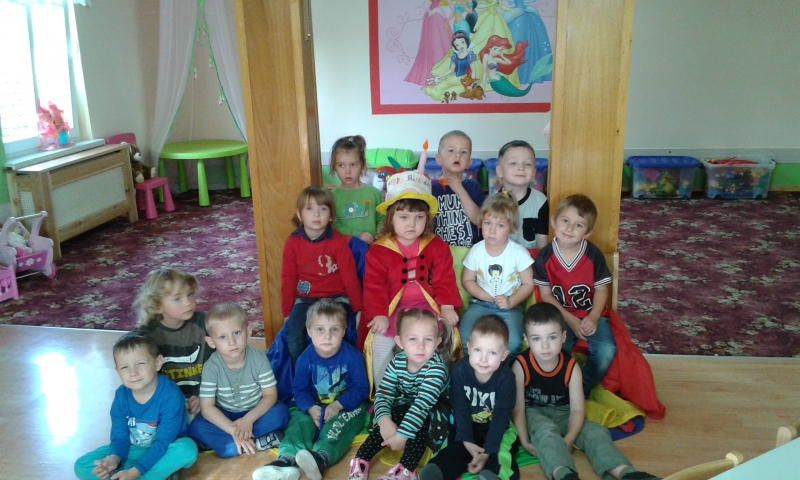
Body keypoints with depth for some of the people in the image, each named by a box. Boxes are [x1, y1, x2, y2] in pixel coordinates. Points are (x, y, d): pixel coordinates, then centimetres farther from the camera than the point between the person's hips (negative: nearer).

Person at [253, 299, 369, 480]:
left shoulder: (352, 356, -16)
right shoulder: (305, 359, -8)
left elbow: (361, 389, -14)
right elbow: (300, 390, -3)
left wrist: (338, 405, -28)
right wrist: (311, 408, -24)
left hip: (347, 406, -3)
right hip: (316, 407, 3)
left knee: (339, 423, -33)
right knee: (300, 419, -24)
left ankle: (321, 458, -58)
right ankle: (287, 461, -47)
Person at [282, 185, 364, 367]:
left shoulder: (338, 241, -9)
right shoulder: (293, 243, -3)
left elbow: (350, 277, -5)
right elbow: (288, 279, 4)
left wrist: (358, 309, -1)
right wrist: (287, 312, 6)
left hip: (336, 298, -2)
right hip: (306, 299, 2)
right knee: (293, 334, -21)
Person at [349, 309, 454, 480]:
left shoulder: (437, 367, -31)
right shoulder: (397, 362, -16)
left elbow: (422, 404, -39)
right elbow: (383, 394, -20)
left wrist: (402, 434, -45)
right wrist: (384, 420, -39)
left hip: (434, 411, -4)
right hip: (406, 407, 4)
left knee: (419, 423, -33)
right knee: (389, 419, -24)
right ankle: (361, 459, -20)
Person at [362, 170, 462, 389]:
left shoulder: (437, 247, 3)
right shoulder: (378, 251, -2)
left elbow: (445, 281, 1)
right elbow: (374, 286, -7)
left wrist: (447, 308, -11)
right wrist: (379, 315, -19)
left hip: (428, 307, 1)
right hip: (393, 309, -1)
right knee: (380, 340, -22)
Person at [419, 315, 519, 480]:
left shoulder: (506, 378, -24)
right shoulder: (460, 369, -19)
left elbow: (501, 416, -21)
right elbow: (460, 407, -13)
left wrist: (488, 451, -27)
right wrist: (466, 440, -18)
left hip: (497, 429, -2)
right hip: (469, 426, 2)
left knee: (502, 458, -27)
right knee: (455, 450, -20)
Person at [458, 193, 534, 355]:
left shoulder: (519, 253, -8)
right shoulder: (476, 251, -2)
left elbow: (528, 284, -2)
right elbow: (467, 280, 7)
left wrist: (511, 302, -17)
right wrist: (482, 294, -12)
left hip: (510, 307, -2)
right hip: (480, 304, 2)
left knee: (513, 343, -28)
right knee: (465, 339, -23)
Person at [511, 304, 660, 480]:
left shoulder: (571, 367, -13)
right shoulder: (521, 366, -20)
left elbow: (577, 409, -14)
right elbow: (518, 407, -14)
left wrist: (568, 440, -30)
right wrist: (525, 442, -22)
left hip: (563, 412, 4)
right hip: (533, 413, -4)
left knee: (596, 432, -19)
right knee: (546, 431, -37)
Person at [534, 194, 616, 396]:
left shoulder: (594, 255, -6)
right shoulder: (544, 256, -8)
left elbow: (601, 289, -1)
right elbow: (546, 295, -4)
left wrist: (593, 317, -17)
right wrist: (569, 319, -13)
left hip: (591, 315, 1)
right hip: (560, 316, -1)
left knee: (606, 352, -22)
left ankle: (582, 389, 1)